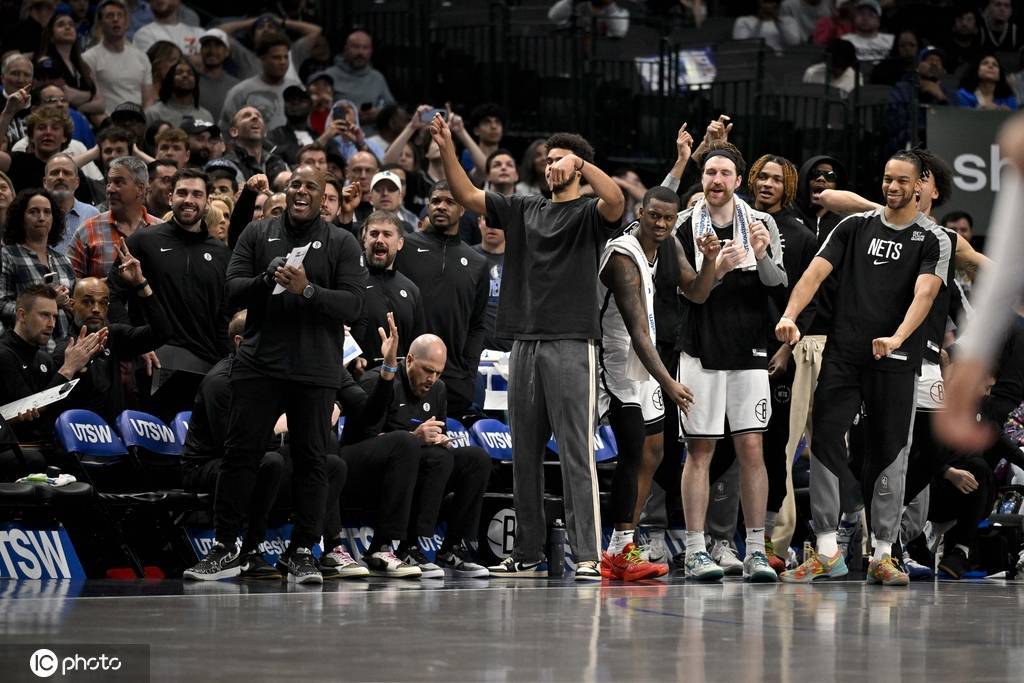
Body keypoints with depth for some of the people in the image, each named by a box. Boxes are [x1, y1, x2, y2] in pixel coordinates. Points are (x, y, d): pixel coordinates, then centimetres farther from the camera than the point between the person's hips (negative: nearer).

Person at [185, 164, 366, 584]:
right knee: (240, 452, -1)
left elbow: (352, 305, -4)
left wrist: (308, 290, -19)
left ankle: (302, 553, 4)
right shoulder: (257, 235, 11)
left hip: (315, 371, -1)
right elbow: (232, 292, 4)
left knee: (311, 460, 0)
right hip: (258, 364, 1)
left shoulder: (341, 244, 7)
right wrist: (267, 279, -15)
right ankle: (225, 547, 5)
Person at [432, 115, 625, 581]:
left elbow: (615, 201, -21)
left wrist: (581, 163, -29)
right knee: (524, 455, 9)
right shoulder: (523, 211, 17)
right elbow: (466, 195, 15)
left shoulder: (589, 214, 1)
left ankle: (587, 555, -12)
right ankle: (527, 554, 15)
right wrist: (446, 149, 4)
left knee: (576, 453, -10)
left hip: (572, 345, -6)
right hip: (525, 344, 6)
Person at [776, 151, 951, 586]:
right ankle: (828, 552, 1)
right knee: (825, 442, -4)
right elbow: (817, 272, 0)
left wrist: (897, 338, -33)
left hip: (895, 362, -2)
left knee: (889, 455, 2)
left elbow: (924, 293, -15)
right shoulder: (855, 226, 9)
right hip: (842, 355, 2)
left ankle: (882, 556, 9)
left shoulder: (933, 240, 0)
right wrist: (789, 316, -19)